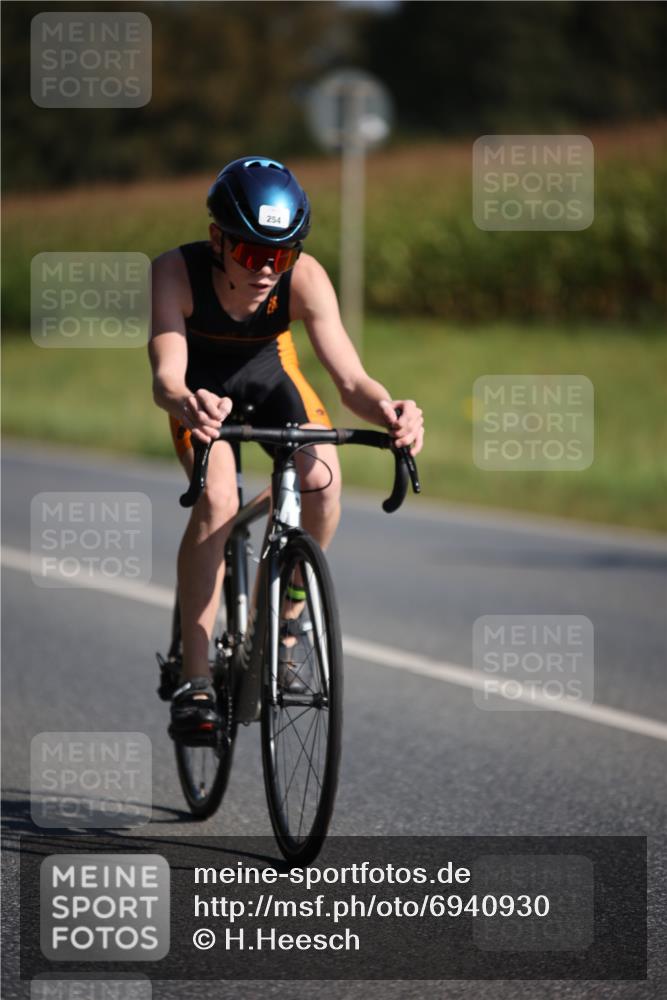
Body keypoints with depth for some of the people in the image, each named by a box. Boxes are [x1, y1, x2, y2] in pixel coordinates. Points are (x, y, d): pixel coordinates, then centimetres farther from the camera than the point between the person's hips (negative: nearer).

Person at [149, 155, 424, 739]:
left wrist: (386, 410, -62)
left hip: (269, 368, 2)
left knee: (322, 482, -24)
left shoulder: (304, 278, -33)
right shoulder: (176, 273, -36)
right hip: (202, 379, -2)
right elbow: (165, 376, -47)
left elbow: (350, 379, -39)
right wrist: (186, 404, -71)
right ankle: (194, 681, -21)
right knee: (217, 500, -27)